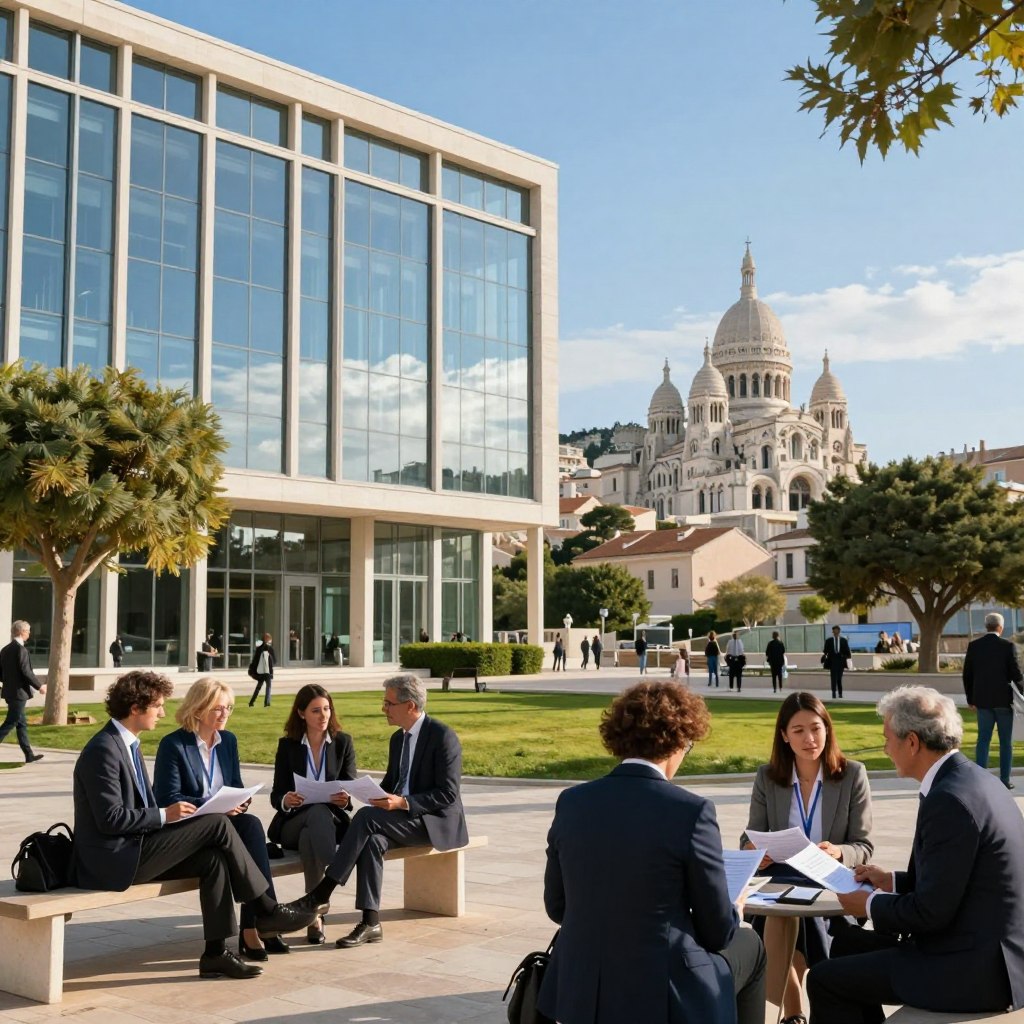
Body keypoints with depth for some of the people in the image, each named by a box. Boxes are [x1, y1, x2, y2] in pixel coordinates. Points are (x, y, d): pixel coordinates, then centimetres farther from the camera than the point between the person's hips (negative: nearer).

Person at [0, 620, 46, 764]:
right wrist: (39, 686, -9)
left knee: (21, 724, 13)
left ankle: (29, 755, 18)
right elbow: (26, 672, -20)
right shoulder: (21, 650, -17)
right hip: (19, 692, -9)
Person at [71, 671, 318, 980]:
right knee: (217, 824, -14)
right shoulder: (103, 750, -16)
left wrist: (169, 814, 2)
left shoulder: (127, 744, 16)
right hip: (113, 860, -10)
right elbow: (110, 818, -22)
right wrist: (164, 815, -15)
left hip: (134, 850, 10)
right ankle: (265, 908, -4)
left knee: (213, 859, -8)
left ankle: (215, 952, -6)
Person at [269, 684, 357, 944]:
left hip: (332, 819, 1)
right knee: (318, 814, -37)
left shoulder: (343, 742, 8)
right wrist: (286, 801, -21)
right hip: (293, 822, -1)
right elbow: (276, 796, 4)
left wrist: (345, 799, -20)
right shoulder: (287, 745, 6)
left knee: (310, 836, -37)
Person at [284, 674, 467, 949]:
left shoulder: (443, 736, -13)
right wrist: (380, 797, -1)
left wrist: (403, 802, -25)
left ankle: (322, 893, -25)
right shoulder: (398, 738, 15)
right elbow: (389, 783, 23)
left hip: (436, 823, -7)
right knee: (372, 840, -27)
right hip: (402, 818, 7)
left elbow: (448, 793, -17)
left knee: (366, 816, -27)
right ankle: (370, 923, -28)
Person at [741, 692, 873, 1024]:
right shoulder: (767, 777, 5)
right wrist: (753, 851, -18)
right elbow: (750, 838, 7)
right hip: (779, 883, 2)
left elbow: (864, 847, -1)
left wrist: (838, 853, -24)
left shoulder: (853, 774, 0)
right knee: (775, 923, -32)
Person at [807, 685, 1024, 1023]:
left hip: (972, 969, -10)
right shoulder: (972, 780, 8)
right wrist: (892, 881, 14)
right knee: (848, 942, 21)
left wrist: (871, 904, -6)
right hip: (990, 950, 10)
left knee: (824, 979, -3)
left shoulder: (949, 799, -23)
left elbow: (931, 911, -21)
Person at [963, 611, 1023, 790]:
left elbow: (967, 675, 2)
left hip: (983, 700, 3)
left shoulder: (974, 646, 0)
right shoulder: (1007, 646, -9)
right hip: (1003, 700, -2)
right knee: (1006, 741, 7)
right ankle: (1004, 780, 7)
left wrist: (971, 700, 11)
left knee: (983, 739, 6)